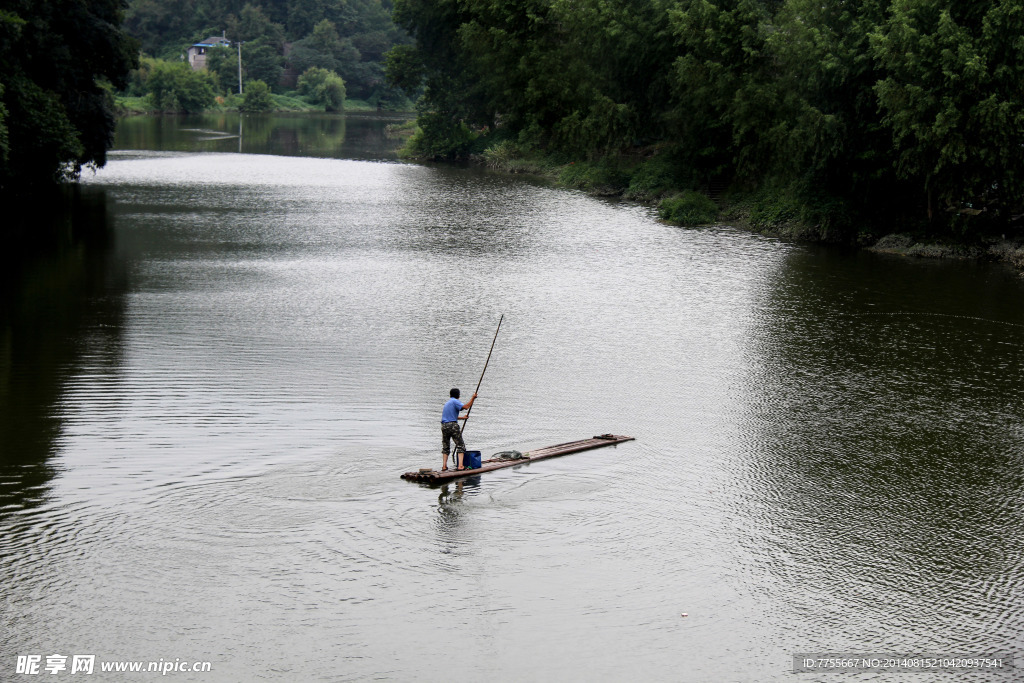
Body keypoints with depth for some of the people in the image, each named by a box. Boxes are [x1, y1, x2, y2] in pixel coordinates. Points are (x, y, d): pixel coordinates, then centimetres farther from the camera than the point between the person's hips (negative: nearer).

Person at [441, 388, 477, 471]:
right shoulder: (455, 401, -2)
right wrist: (473, 398, -5)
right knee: (460, 446, -2)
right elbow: (466, 407, -15)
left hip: (444, 426, 7)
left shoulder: (447, 403, 23)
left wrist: (462, 417, 42)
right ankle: (460, 465, -14)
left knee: (445, 447, 15)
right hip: (453, 425, -7)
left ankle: (444, 466, 6)